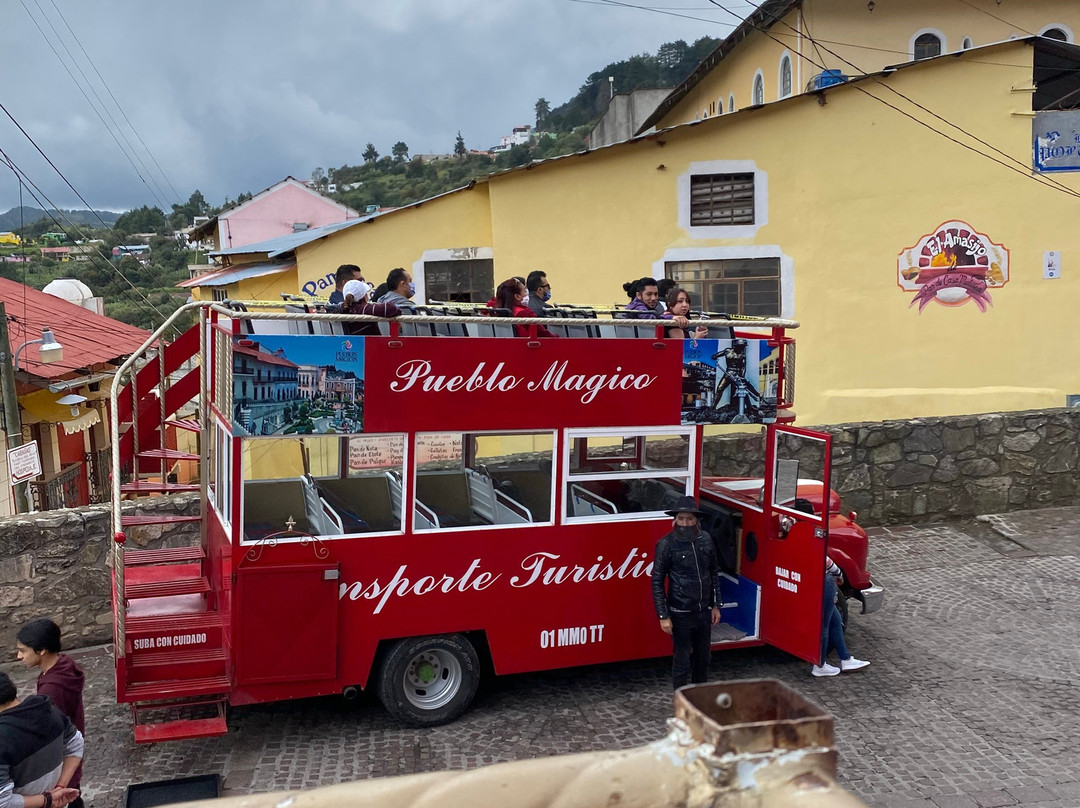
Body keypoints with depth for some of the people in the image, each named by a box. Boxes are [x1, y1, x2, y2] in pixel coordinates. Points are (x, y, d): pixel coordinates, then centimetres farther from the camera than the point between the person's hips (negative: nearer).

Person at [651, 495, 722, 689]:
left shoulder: (705, 540, 0)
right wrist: (663, 616, -12)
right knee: (682, 660, 5)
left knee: (703, 658, 17)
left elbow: (714, 573, 11)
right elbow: (657, 582, -10)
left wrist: (715, 605, 9)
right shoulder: (666, 544, -13)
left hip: (704, 611, 5)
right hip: (681, 614, -5)